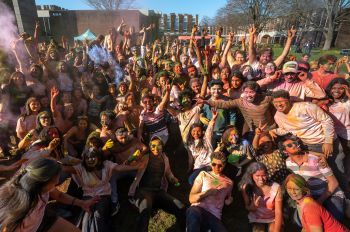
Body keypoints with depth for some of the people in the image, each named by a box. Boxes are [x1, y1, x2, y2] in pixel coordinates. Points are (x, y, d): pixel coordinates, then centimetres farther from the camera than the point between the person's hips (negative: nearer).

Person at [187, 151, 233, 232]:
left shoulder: (229, 182, 19)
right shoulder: (203, 174, 10)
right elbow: (191, 199, 3)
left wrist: (229, 200, 10)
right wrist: (206, 193, -13)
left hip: (214, 216, 3)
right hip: (198, 209, -2)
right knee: (193, 212, -38)